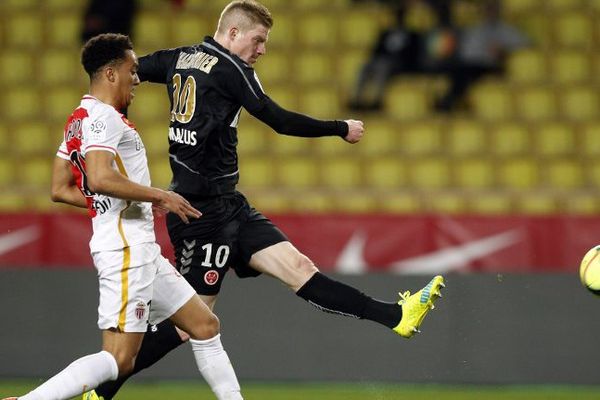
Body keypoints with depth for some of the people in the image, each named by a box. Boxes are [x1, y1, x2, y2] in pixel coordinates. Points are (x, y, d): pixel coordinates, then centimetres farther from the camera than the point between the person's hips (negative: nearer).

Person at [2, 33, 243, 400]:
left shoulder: (79, 119, 17)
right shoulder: (102, 116, -13)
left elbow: (61, 190, 20)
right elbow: (100, 178, -27)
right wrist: (159, 196, -17)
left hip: (140, 249, 11)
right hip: (126, 246, -11)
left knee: (205, 325, 14)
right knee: (119, 359, -13)